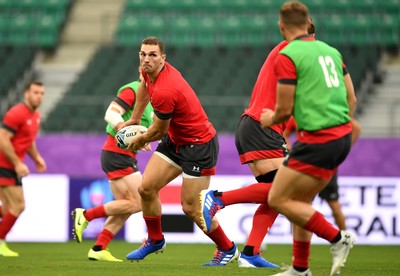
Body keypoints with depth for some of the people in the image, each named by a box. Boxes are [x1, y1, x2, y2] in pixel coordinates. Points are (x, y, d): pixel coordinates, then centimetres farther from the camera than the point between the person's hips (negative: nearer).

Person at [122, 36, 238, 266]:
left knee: (191, 208, -6)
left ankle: (228, 249, 15)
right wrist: (134, 119, 27)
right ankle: (155, 240, 20)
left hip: (199, 145, -9)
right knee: (147, 188, 0)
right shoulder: (150, 71, -6)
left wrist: (140, 140, 5)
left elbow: (159, 131, -16)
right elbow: (145, 86, 22)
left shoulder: (164, 92, -31)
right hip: (175, 139, 9)